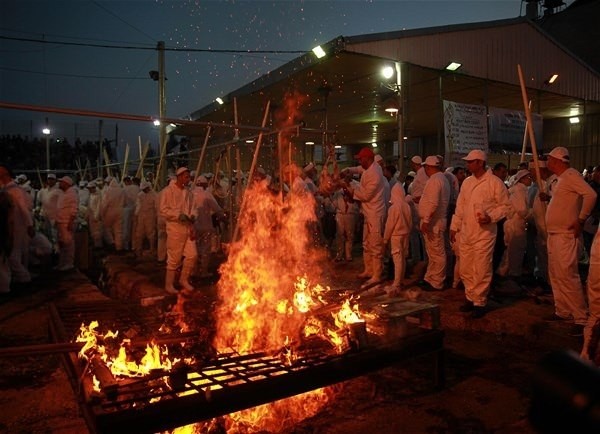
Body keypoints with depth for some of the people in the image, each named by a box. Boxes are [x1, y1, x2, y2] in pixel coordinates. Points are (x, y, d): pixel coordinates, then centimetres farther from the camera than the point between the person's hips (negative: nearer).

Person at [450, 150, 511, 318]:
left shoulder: (495, 182, -7)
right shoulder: (467, 182, 11)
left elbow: (505, 206, -4)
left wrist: (490, 217, -19)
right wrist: (454, 227, 14)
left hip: (484, 234, -6)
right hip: (465, 233, 6)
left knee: (481, 271, -1)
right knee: (465, 269, 12)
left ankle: (480, 302, 13)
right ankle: (470, 298, 27)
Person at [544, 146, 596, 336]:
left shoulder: (571, 175, -13)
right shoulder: (561, 178, 16)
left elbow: (591, 195, -26)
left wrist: (581, 220, -20)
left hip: (566, 235, -10)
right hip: (554, 234, 10)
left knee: (567, 276, -11)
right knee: (555, 275, 15)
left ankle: (581, 318, -4)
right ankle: (562, 311, 25)